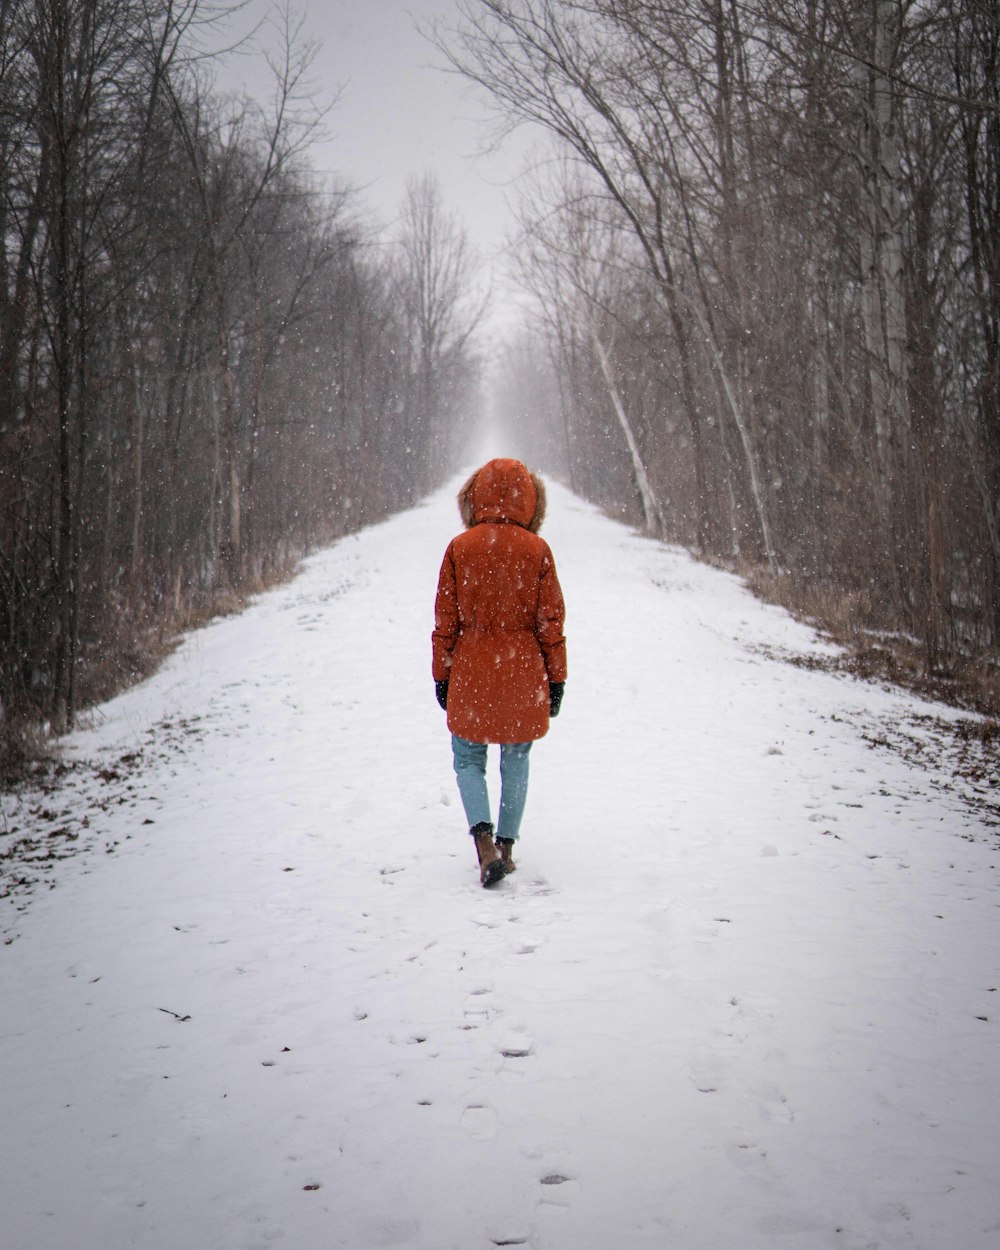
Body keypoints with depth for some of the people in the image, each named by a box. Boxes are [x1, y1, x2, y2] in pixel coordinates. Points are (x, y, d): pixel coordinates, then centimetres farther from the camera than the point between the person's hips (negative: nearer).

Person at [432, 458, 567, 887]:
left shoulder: (459, 548, -6)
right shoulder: (537, 550, -6)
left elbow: (445, 621, -2)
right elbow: (551, 620, -2)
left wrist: (442, 675, 7)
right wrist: (556, 678, 6)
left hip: (471, 675, -1)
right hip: (523, 675, 1)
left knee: (468, 760, 10)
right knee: (516, 763, 15)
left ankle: (484, 839, -10)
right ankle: (506, 846, 19)